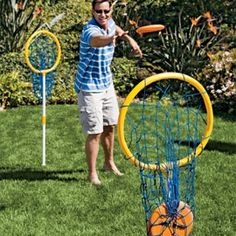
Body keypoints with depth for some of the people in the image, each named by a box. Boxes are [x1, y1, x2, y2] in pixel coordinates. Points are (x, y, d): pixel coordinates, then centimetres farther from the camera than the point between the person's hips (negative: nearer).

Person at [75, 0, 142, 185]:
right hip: (90, 88, -8)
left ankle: (109, 163, 38)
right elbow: (97, 40, -55)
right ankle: (92, 173, 9)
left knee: (110, 126, 19)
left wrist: (130, 39, 10)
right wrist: (112, 38, -75)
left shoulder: (109, 22, -4)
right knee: (95, 132, -5)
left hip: (107, 84, 8)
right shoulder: (90, 30, -28)